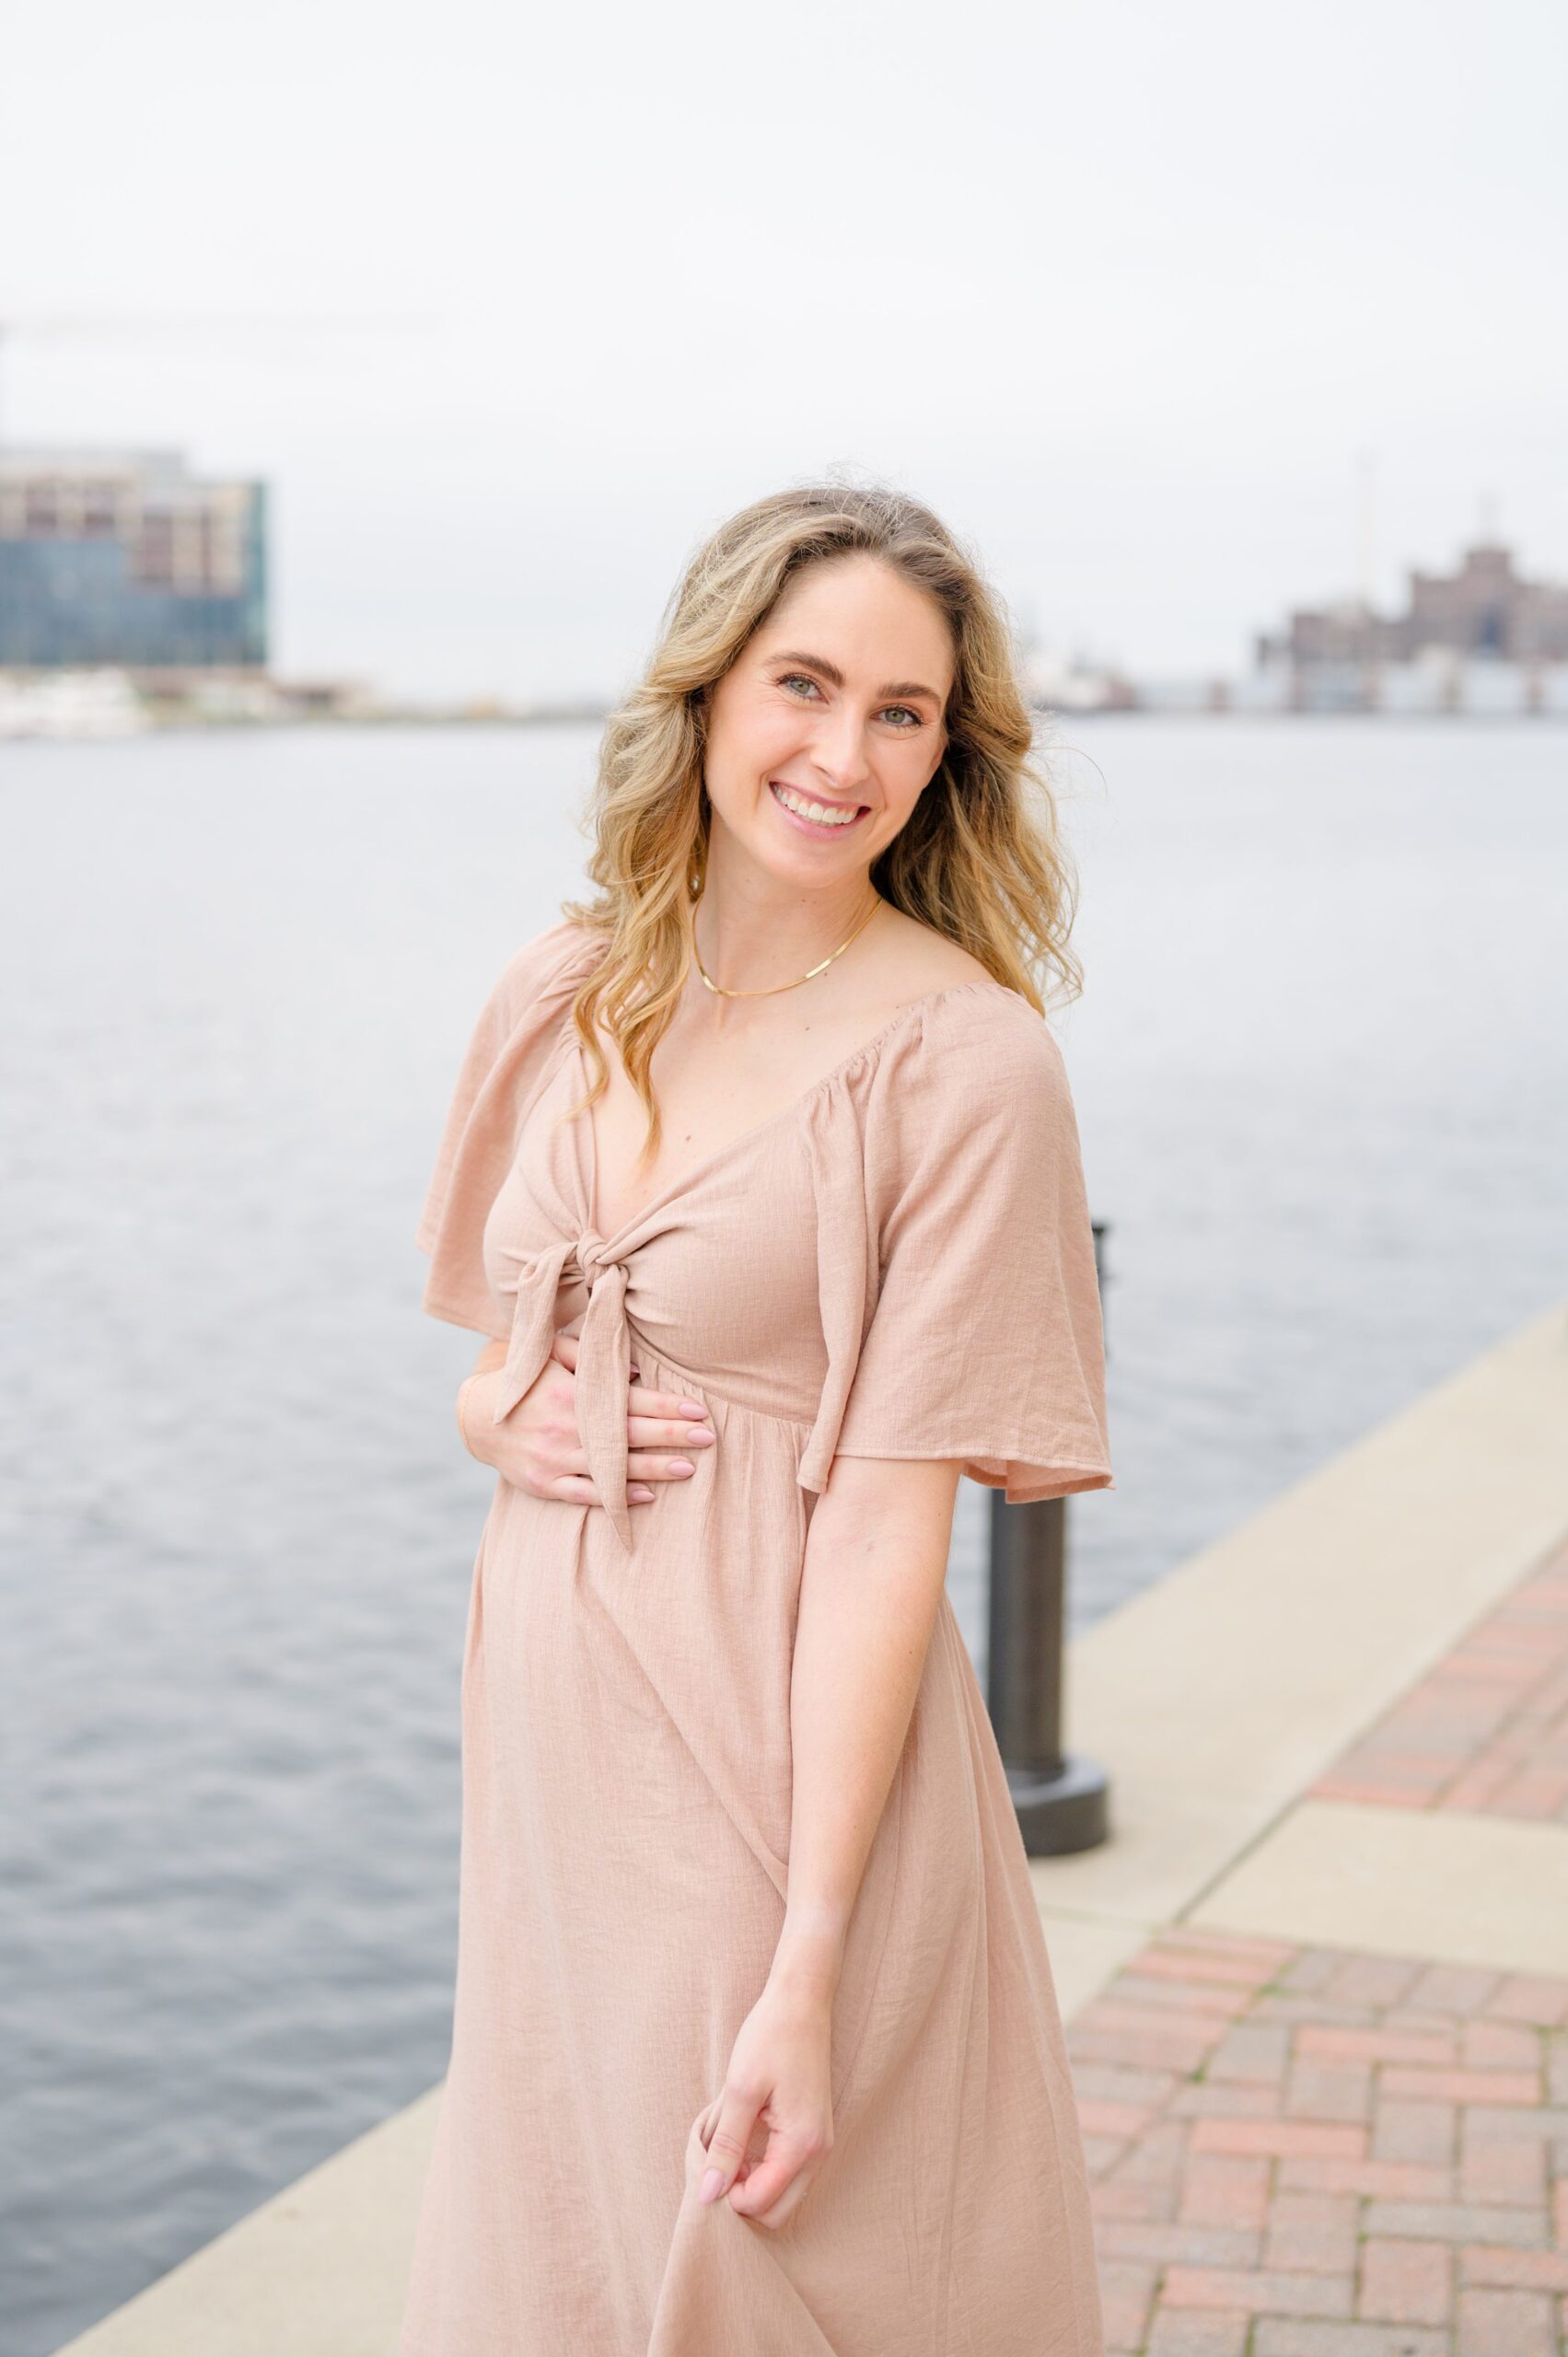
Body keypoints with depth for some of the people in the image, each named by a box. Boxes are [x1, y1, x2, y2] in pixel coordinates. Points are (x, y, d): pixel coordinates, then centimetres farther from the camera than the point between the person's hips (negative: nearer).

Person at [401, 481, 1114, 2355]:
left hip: (790, 1763, -5)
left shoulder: (961, 1055, -12)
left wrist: (807, 1971, -18)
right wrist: (496, 1413, -6)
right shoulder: (566, 999, 5)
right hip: (551, 1730, 6)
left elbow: (888, 1518, -15)